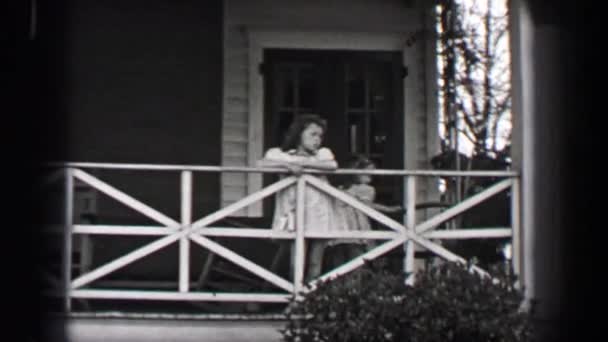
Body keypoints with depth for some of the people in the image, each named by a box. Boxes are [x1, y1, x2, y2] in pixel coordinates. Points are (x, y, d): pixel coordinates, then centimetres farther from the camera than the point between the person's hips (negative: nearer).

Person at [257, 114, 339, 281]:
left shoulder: (323, 153, 7)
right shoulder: (282, 154, 5)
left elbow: (333, 165, -14)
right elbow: (261, 163, -9)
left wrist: (303, 162, -14)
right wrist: (287, 164, -19)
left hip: (319, 213, 2)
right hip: (295, 212, -1)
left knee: (315, 264, 3)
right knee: (296, 264, -6)